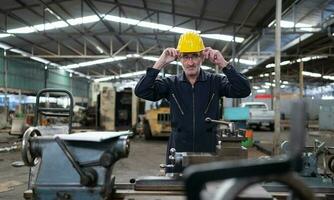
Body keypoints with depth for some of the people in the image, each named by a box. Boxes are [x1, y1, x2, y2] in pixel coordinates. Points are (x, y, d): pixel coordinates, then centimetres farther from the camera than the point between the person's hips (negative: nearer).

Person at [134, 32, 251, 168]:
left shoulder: (215, 82, 2)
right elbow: (140, 91, -7)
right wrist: (160, 63, -15)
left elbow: (244, 90, -10)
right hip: (178, 151, 1)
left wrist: (223, 64, -19)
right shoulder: (171, 83, 3)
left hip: (208, 151, 0)